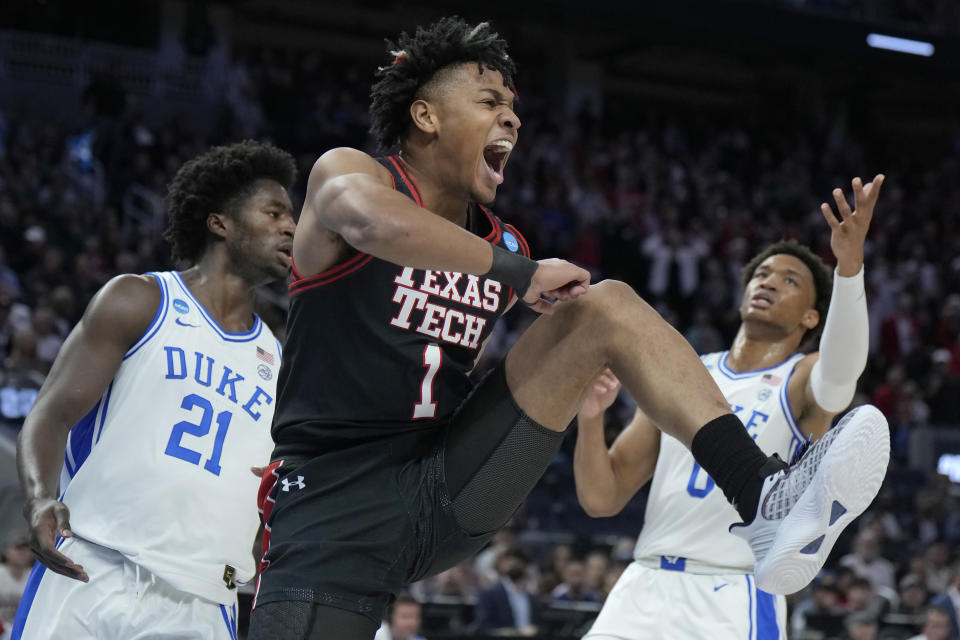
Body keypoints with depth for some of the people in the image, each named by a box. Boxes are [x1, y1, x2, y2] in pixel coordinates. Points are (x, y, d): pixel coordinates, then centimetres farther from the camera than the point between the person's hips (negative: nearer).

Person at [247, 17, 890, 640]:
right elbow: (375, 221, -30)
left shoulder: (502, 246, 15)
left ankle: (765, 494, -20)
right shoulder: (345, 172, -4)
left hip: (451, 487, 5)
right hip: (333, 511, -5)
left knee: (609, 305, -5)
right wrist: (518, 272, -23)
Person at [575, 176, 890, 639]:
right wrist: (590, 420, -7)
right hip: (646, 586, 3)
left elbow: (840, 374, -23)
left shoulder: (802, 380, 4)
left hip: (734, 599, -3)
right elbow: (601, 498, 13)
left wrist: (849, 263, -39)